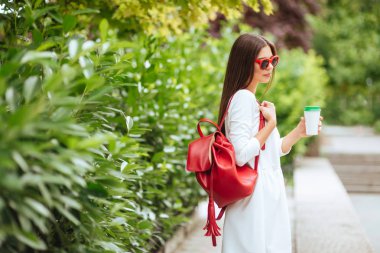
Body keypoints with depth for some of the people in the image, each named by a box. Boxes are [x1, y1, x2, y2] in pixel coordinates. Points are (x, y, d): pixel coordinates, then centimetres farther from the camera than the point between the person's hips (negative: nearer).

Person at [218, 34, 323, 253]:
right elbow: (241, 155, -24)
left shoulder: (251, 100, 14)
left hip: (268, 197, 10)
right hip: (255, 199, -10)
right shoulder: (243, 98, -15)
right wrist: (271, 123, -17)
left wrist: (299, 132, 10)